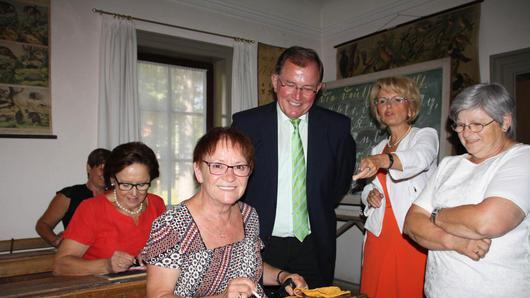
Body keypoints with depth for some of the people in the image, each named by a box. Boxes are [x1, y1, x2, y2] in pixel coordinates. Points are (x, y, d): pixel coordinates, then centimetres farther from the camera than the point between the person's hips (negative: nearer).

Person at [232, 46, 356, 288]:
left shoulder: (336, 127, -4)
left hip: (314, 248, 2)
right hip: (261, 245, -1)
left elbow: (343, 177, 14)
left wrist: (321, 210, 8)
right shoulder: (246, 123, -8)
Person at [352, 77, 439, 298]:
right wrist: (369, 194, 0)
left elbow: (420, 158, -24)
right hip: (379, 236, 5)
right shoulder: (378, 149, 16)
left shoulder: (425, 135, 0)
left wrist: (383, 160, -44)